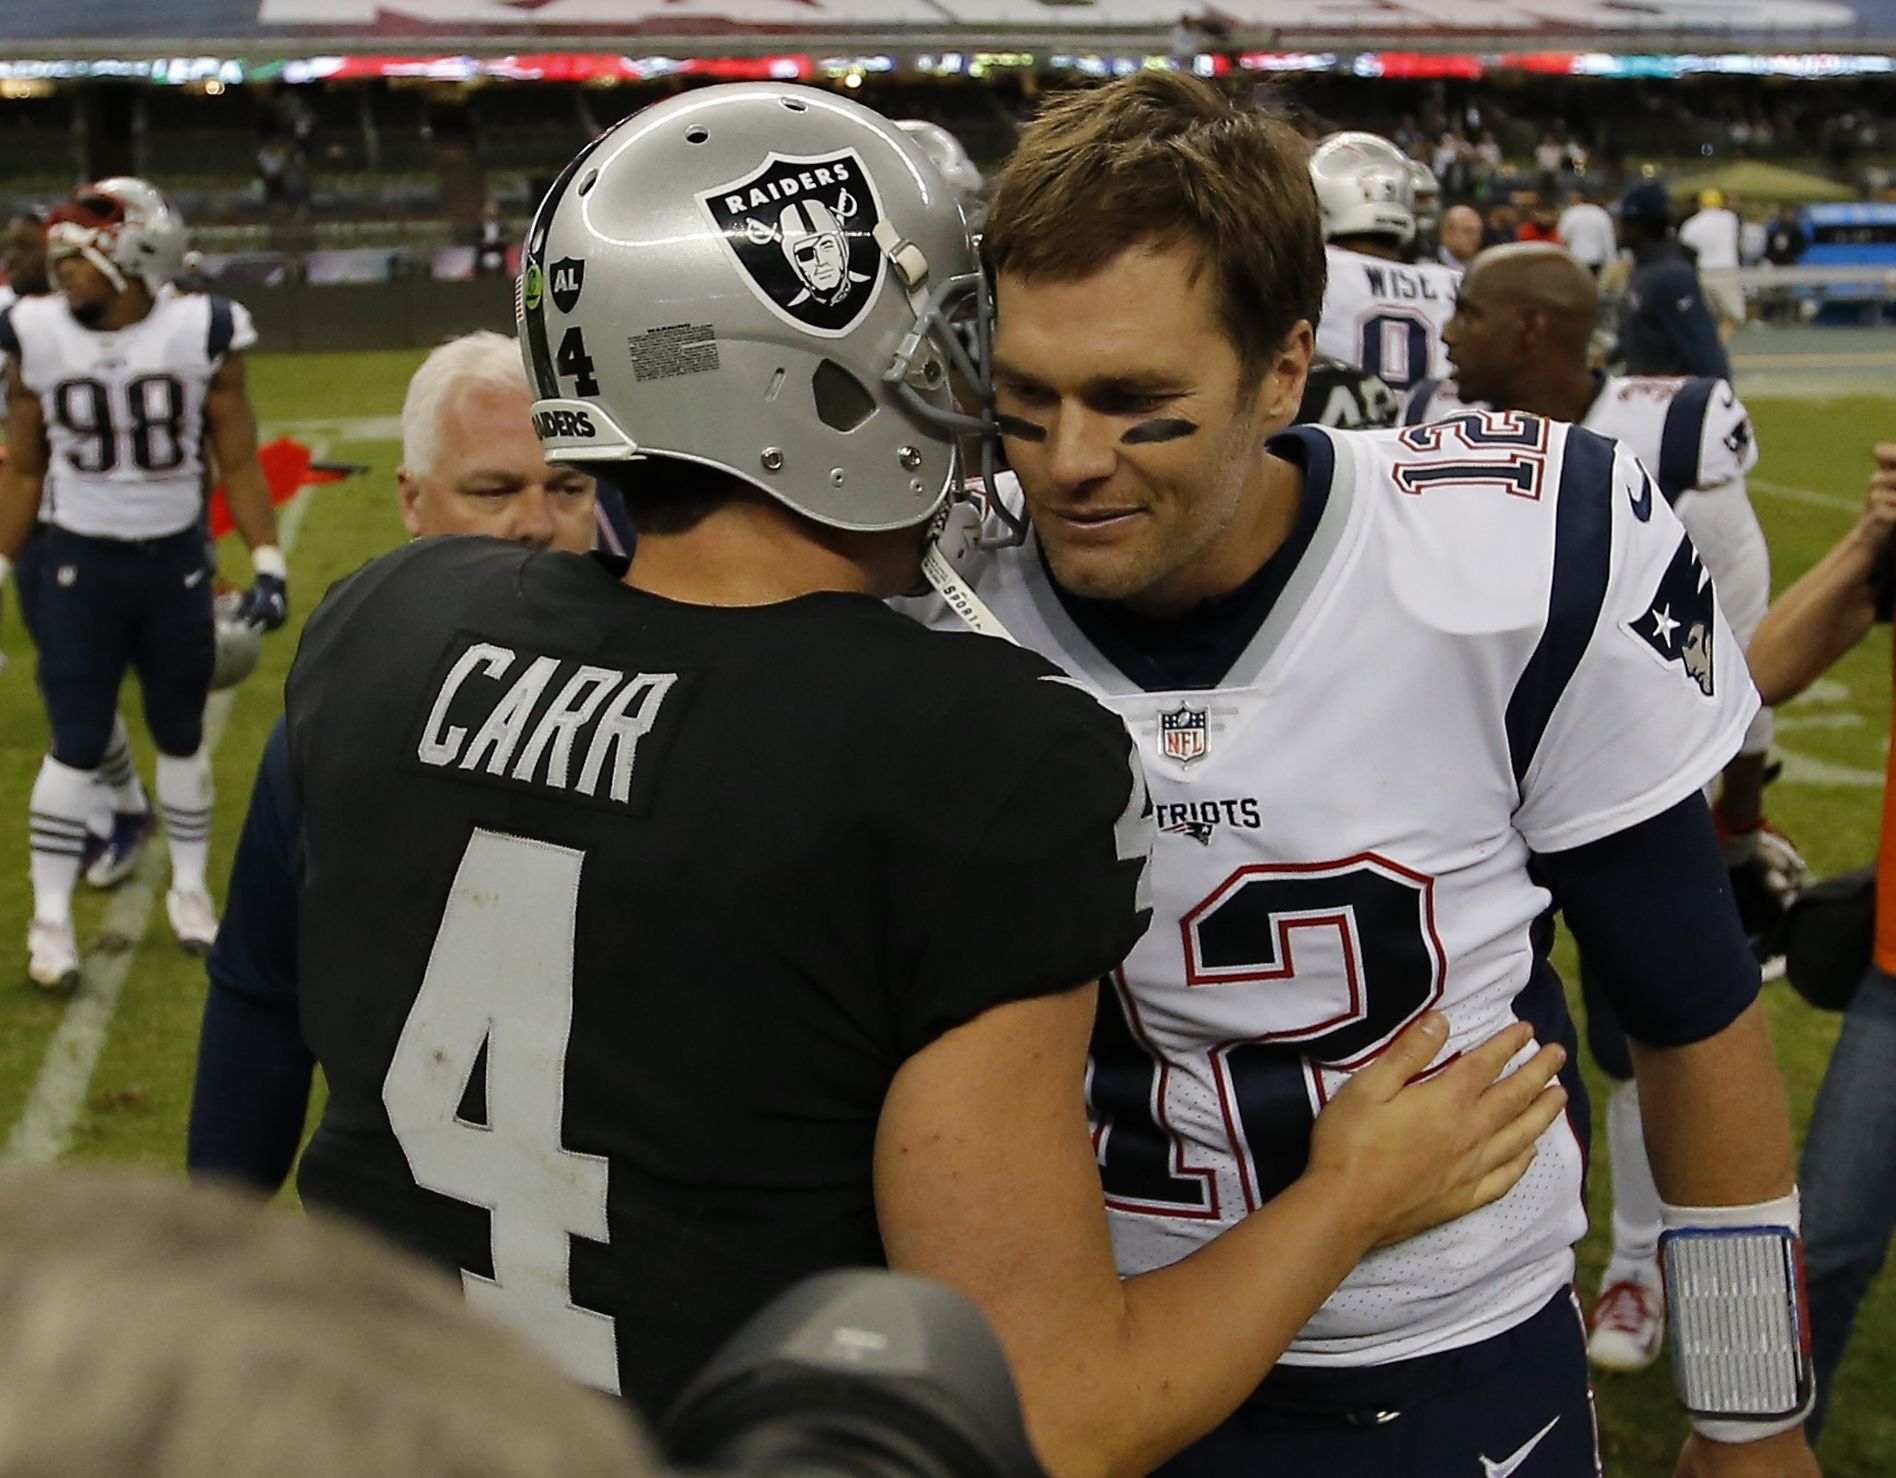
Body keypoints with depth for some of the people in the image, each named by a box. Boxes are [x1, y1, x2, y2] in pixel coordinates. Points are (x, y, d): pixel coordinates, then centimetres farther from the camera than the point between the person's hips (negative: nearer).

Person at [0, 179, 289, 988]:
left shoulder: (202, 332, -9)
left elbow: (238, 462, -2)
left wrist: (268, 563, -6)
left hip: (176, 562, 1)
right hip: (80, 564, 0)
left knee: (181, 735, 12)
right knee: (78, 745, -3)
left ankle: (190, 891, 29)